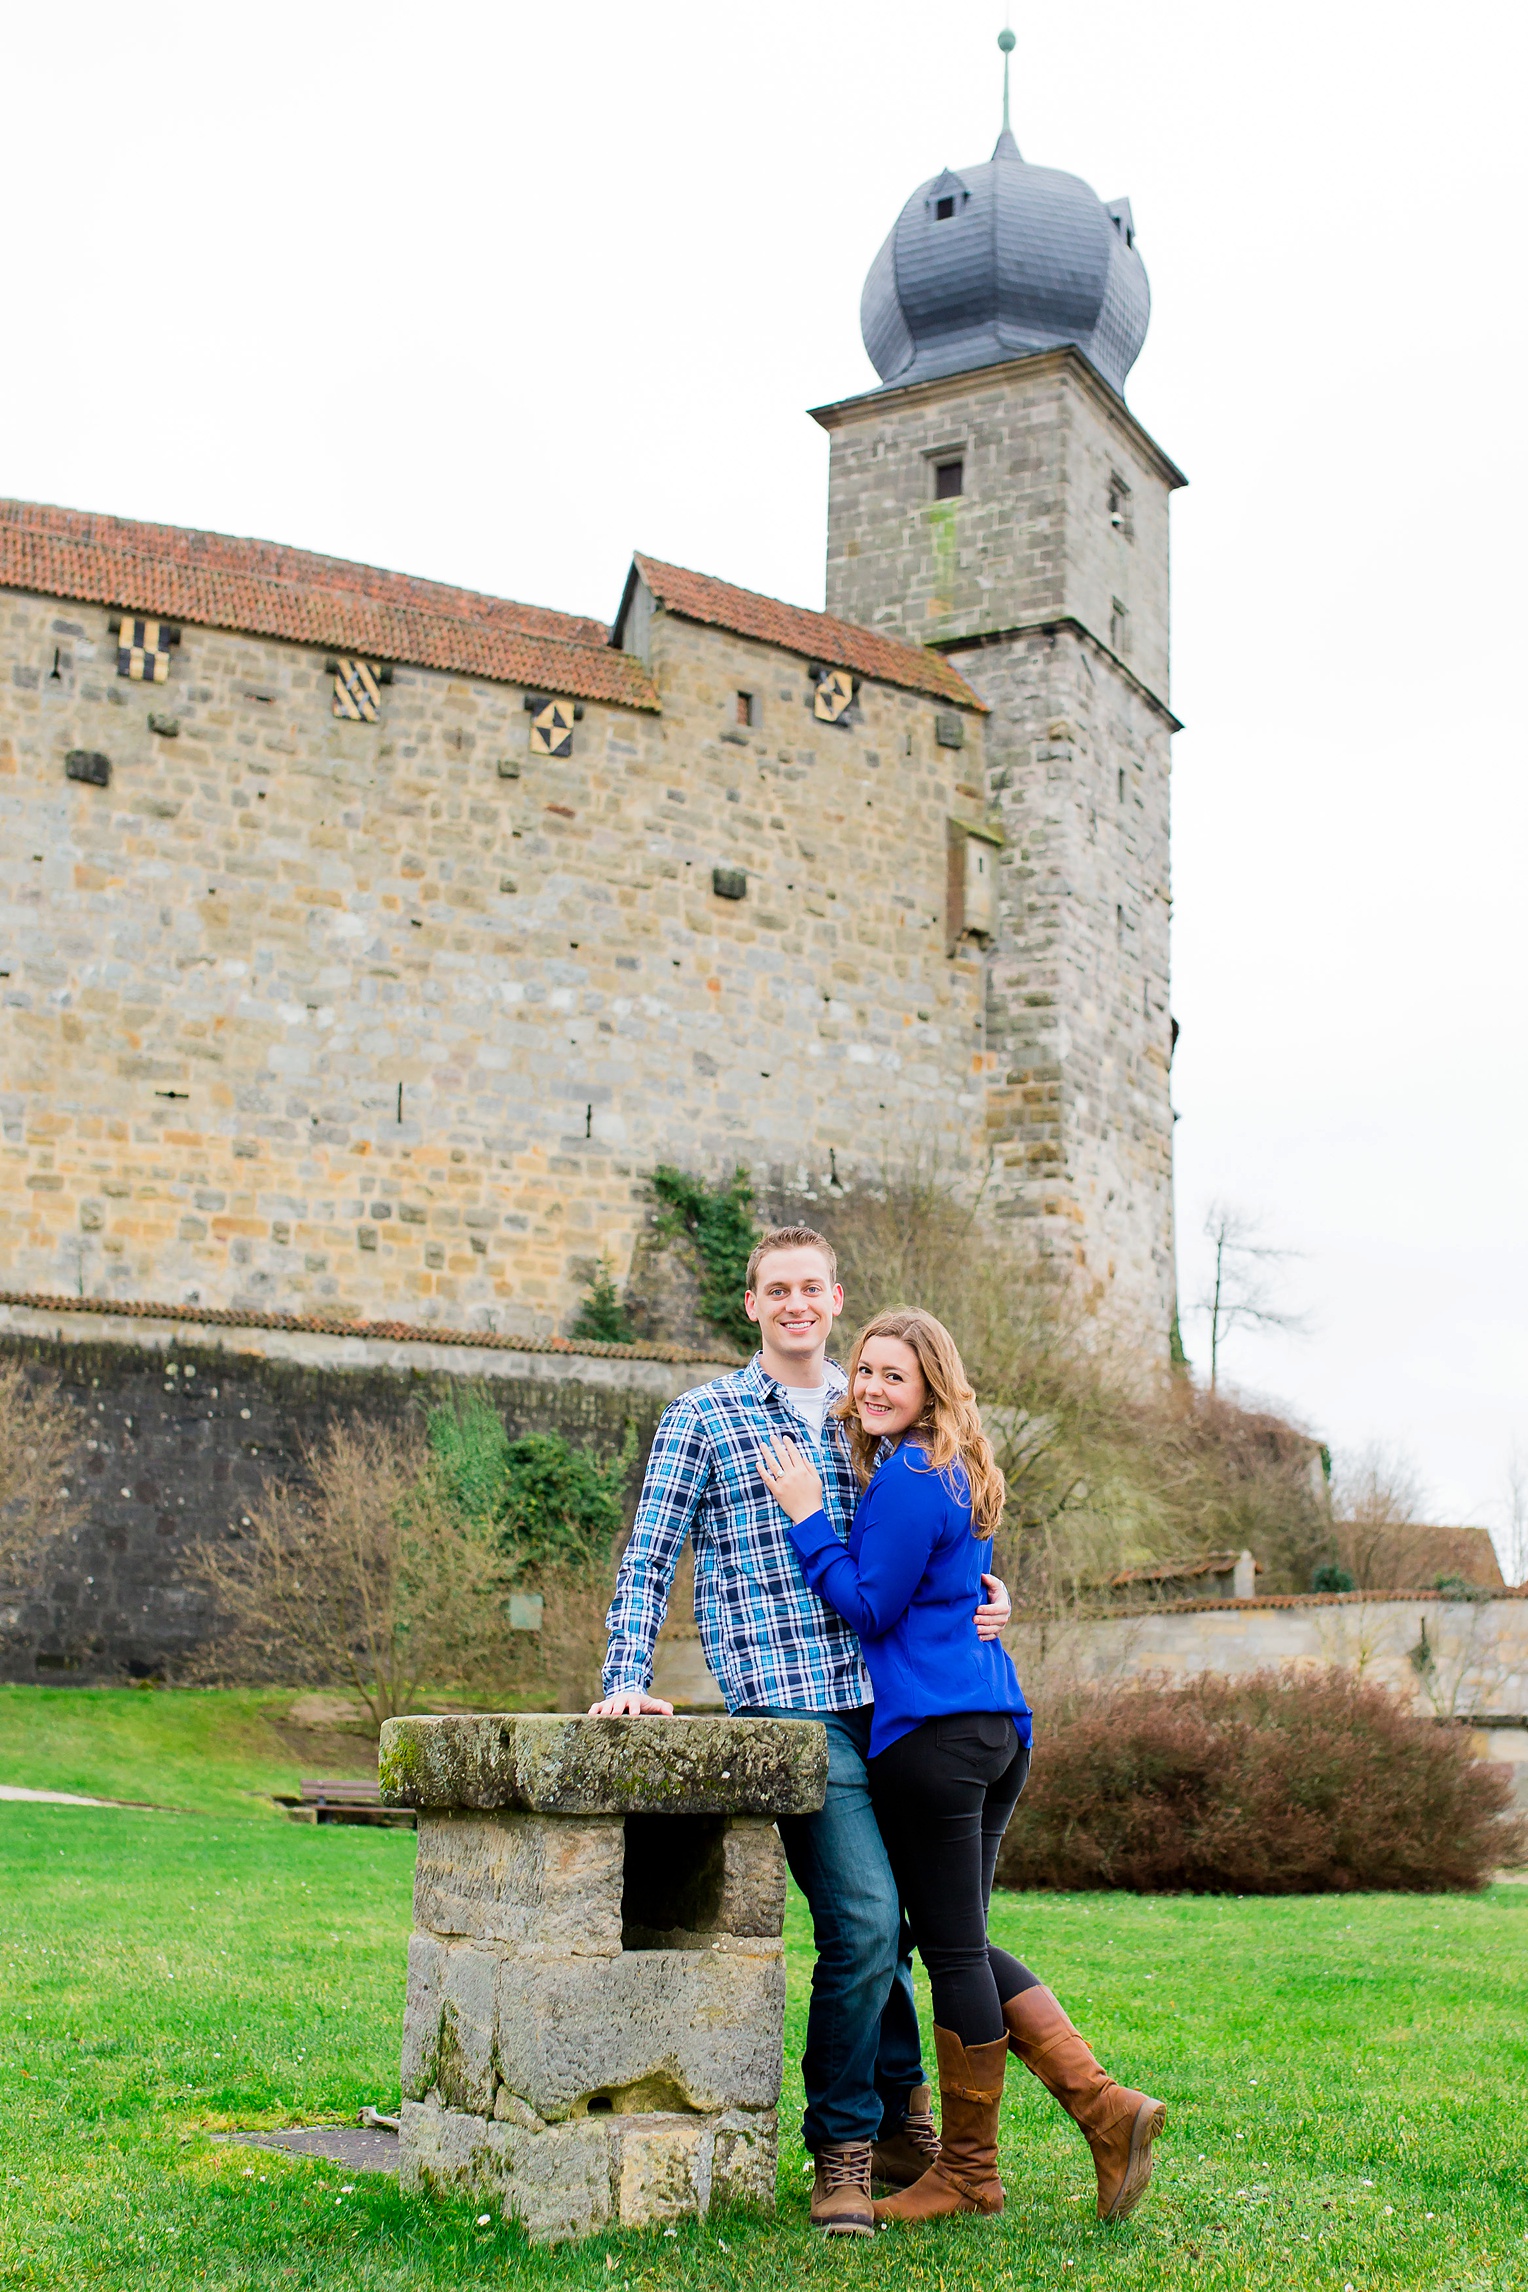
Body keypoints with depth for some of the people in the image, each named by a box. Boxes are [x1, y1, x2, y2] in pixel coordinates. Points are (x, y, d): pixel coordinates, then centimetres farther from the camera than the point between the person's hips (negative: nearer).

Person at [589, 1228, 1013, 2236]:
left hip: (885, 1692, 5)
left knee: (882, 1921, 11)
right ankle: (843, 2150, 5)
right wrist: (628, 1677, -7)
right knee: (863, 1917, -11)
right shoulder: (701, 1418, 4)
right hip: (787, 1700, -4)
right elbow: (649, 1558, 4)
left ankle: (899, 2127, 28)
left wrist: (983, 1595, 2)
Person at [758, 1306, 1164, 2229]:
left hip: (932, 1734, -10)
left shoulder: (906, 1481, -12)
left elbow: (869, 1611, -12)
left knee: (952, 1950, 1)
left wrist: (808, 1515, -9)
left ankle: (968, 2170, 13)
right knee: (966, 1945, 15)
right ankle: (1106, 2106, 9)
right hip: (997, 1726, 10)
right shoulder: (958, 1478, 18)